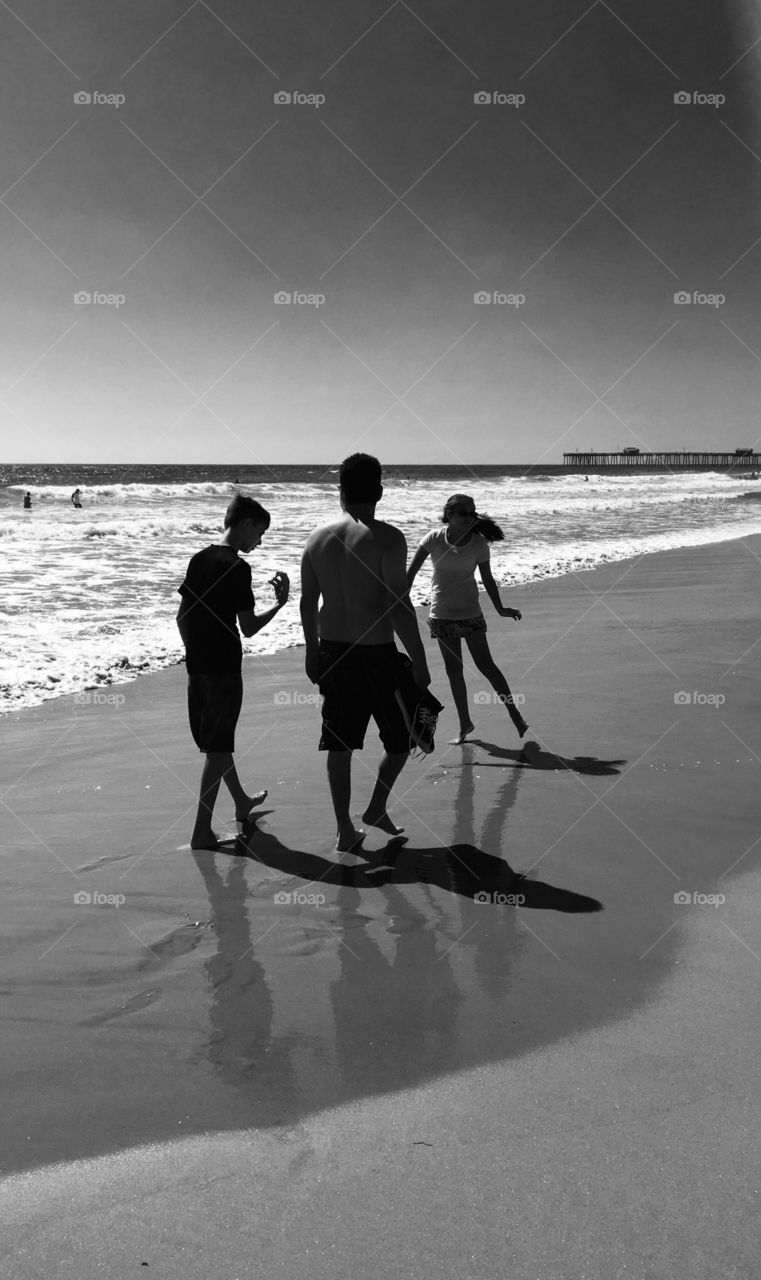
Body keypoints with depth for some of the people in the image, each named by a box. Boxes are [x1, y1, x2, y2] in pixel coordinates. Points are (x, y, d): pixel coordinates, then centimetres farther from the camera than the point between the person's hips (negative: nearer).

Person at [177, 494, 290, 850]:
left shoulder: (198, 559, 8)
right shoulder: (237, 567, -14)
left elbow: (182, 616, 11)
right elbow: (248, 627, -16)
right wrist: (279, 603, -4)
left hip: (196, 665, 8)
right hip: (223, 667, -8)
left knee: (216, 740, 20)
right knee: (218, 749, -1)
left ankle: (242, 803, 40)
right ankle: (202, 831, 0)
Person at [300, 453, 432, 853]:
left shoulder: (319, 536, 3)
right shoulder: (386, 538, -16)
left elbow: (308, 601, 8)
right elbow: (399, 606, -19)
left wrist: (312, 650, 20)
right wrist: (419, 662, -11)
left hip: (331, 652, 6)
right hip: (376, 654, -6)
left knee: (340, 745, 12)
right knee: (403, 736, 17)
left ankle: (345, 831, 19)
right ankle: (376, 808, 20)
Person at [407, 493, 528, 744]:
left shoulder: (478, 544, -8)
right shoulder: (434, 539, -8)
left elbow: (487, 579, 3)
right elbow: (411, 572, -7)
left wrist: (500, 609, 3)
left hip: (469, 613, -1)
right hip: (442, 615, 1)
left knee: (485, 665, -3)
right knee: (453, 669, 7)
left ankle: (514, 712, 10)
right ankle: (465, 723, 18)